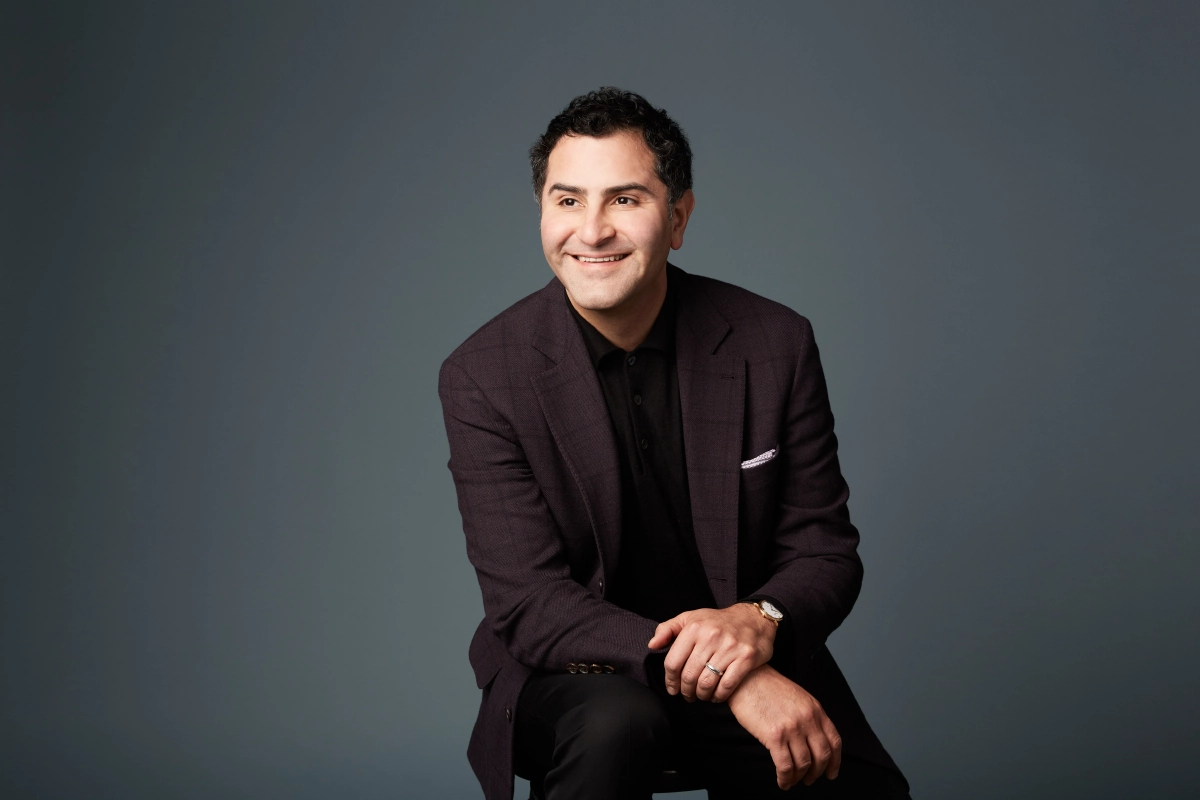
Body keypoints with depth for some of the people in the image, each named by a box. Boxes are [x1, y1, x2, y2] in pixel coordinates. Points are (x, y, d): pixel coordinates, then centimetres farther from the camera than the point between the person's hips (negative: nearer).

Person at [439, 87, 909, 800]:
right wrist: (724, 679, -28)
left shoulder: (775, 346, -4)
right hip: (573, 677, -2)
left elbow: (826, 555, 1)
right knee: (614, 722, -35)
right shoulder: (484, 378, -9)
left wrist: (760, 620, -24)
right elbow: (529, 604, -15)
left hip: (757, 666, 2)